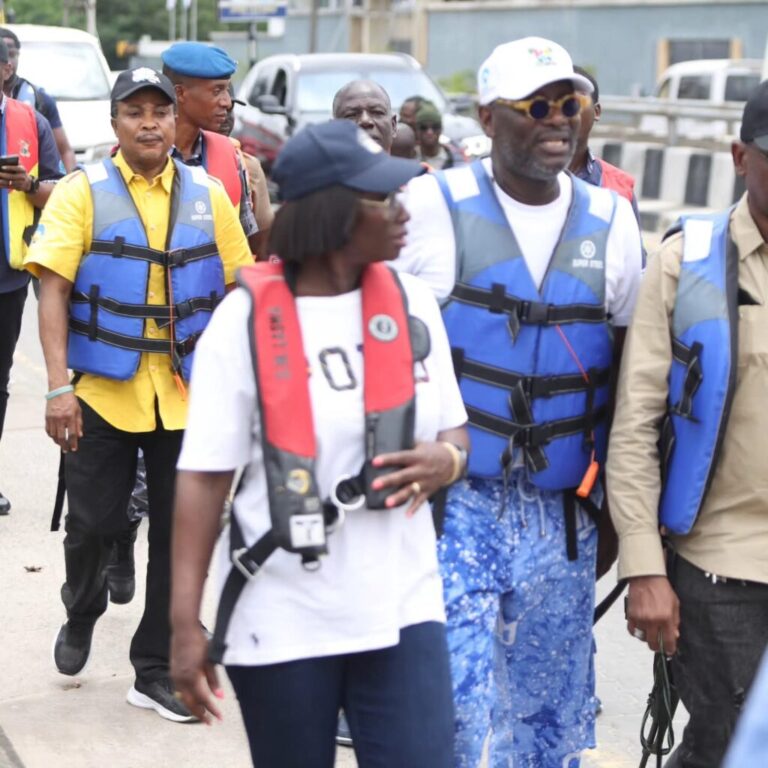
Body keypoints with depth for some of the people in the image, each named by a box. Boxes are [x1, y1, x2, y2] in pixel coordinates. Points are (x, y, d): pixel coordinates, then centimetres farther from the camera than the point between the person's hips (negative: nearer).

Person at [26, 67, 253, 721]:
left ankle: (156, 669, 18)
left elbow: (237, 291, 9)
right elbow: (52, 290, -8)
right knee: (94, 521, 6)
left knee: (179, 531, 5)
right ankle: (81, 614, 38)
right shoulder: (83, 192, -3)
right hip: (104, 389, -2)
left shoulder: (208, 195, 5)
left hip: (188, 392, 2)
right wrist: (58, 386, -16)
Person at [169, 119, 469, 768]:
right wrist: (186, 624, -12)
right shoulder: (248, 316, -10)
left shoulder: (412, 302, 2)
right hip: (281, 623, -3)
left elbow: (453, 431, 14)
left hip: (402, 610, 3)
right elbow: (205, 475, -9)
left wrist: (445, 460, -11)